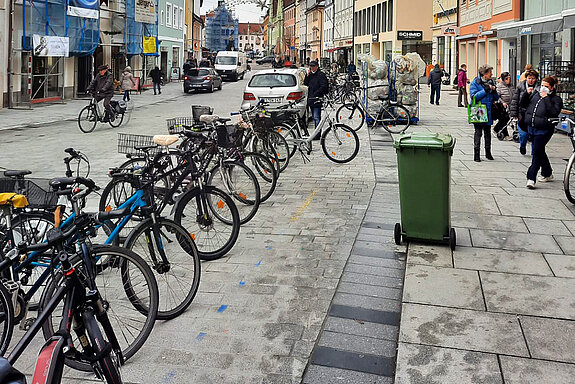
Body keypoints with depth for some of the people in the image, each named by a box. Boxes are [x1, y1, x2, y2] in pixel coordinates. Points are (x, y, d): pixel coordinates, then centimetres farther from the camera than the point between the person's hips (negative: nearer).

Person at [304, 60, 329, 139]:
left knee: (317, 117, -12)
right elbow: (305, 84, 15)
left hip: (317, 99, -9)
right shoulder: (311, 75, 18)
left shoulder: (321, 75, -6)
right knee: (314, 117, 12)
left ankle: (317, 135, -13)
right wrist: (307, 75, 3)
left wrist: (316, 94, -19)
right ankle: (316, 133, 19)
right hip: (311, 99, 9)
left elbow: (323, 87, -14)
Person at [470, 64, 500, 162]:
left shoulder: (491, 82, 10)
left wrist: (493, 91, -8)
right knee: (478, 133, -2)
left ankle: (488, 153, 22)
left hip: (488, 112, 5)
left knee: (488, 133, 11)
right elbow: (474, 96, -18)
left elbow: (496, 98, 12)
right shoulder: (475, 83, -5)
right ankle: (476, 154, 4)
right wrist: (486, 90, -21)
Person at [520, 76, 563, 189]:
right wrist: (527, 93, -6)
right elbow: (522, 104, 10)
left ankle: (531, 178, -11)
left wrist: (546, 98, -20)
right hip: (531, 128, 6)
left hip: (544, 130, -6)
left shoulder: (556, 99, -4)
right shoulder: (535, 94, 10)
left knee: (537, 153, -12)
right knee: (540, 152, 17)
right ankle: (547, 174, 34)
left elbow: (554, 112, -20)